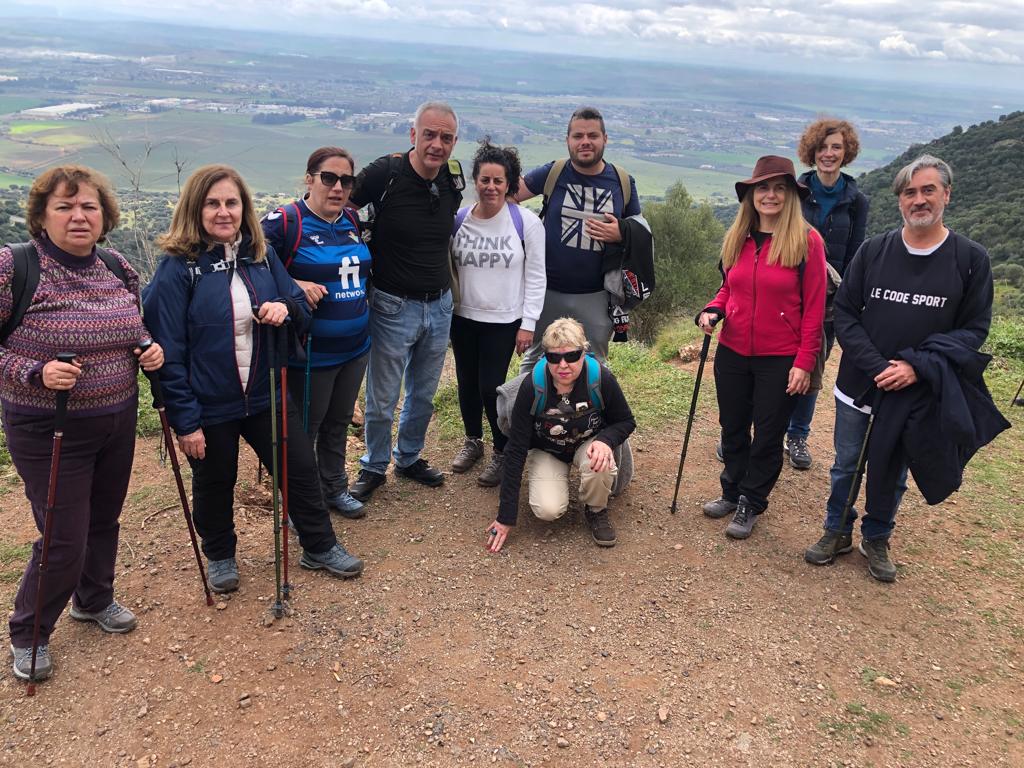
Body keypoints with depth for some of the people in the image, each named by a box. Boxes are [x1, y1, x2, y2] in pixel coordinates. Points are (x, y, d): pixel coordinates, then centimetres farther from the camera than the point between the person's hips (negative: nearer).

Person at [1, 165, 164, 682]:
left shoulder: (118, 268, 1)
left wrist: (149, 349, -5)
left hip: (118, 422, 6)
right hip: (48, 431, -5)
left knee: (105, 520, 21)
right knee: (65, 538, 1)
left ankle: (94, 599, 47)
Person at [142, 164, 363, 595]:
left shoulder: (262, 255, 0)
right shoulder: (178, 267, -14)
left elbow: (302, 310, 8)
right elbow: (169, 350, -14)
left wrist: (286, 308, -18)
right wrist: (185, 421, -15)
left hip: (266, 395, 4)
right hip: (209, 406, -4)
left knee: (300, 470, 12)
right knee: (215, 486, 16)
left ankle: (319, 548, 33)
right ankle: (220, 556, 42)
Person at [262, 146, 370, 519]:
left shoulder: (353, 222, 7)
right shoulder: (284, 222, -13)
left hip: (355, 348, 6)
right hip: (311, 352, -6)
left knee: (338, 422, 20)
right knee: (302, 430, 8)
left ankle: (334, 487, 38)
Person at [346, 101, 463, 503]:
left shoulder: (454, 179, 0)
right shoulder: (384, 173, -18)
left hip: (440, 304, 5)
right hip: (394, 305, -5)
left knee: (423, 394, 19)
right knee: (382, 399, 7)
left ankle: (409, 458, 40)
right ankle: (374, 466, 29)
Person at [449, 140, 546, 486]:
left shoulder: (526, 222, -9)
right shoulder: (459, 219, -1)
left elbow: (535, 276, -6)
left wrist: (528, 324, -8)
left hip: (503, 321, -3)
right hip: (463, 318, 4)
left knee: (491, 387, -6)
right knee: (467, 383, 14)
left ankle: (503, 452, 17)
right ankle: (472, 441, 38)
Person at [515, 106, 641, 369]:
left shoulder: (623, 182, 1)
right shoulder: (552, 173, -3)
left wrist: (621, 234, -11)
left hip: (595, 295, 1)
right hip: (548, 290, -1)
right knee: (533, 361, 15)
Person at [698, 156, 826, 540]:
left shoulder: (807, 240, -10)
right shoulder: (737, 237, 4)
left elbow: (814, 307, -10)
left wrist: (804, 363, -13)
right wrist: (713, 310, -5)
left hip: (780, 360, -4)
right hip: (733, 353, 5)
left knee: (768, 435, 9)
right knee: (733, 428, 17)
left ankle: (750, 504, 27)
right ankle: (731, 492, 37)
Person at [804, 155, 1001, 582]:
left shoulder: (970, 259, -6)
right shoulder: (873, 251, -4)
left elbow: (974, 329, -4)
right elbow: (844, 312, -3)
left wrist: (918, 366, -18)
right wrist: (876, 366, -15)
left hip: (917, 393, -1)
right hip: (859, 385, 1)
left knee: (892, 472, 15)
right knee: (846, 466, 13)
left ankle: (876, 539, 36)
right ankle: (837, 532, 33)